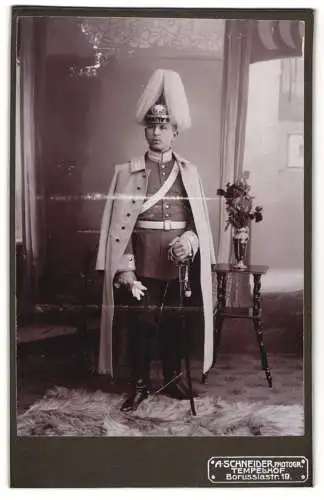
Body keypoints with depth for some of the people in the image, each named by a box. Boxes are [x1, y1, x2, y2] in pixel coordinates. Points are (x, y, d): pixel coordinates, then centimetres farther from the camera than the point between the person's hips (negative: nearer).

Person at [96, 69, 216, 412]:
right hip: (141, 265, -1)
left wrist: (189, 241, -16)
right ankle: (140, 385, 21)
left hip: (179, 263, 2)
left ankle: (173, 378, 31)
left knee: (173, 323, 13)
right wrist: (123, 269, -14)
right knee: (140, 324, 5)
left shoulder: (189, 172, 5)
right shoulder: (127, 173, -1)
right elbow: (118, 224, -6)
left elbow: (200, 219, 4)